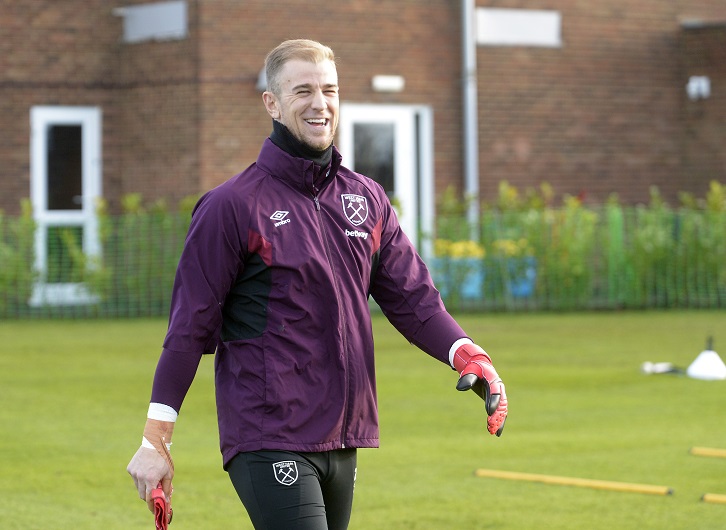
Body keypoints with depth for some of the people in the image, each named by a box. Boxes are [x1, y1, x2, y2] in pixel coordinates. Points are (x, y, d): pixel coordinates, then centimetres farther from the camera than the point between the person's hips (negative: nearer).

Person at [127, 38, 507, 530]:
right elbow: (191, 326, -6)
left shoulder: (368, 199, 12)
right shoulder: (232, 206, -5)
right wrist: (155, 440, -7)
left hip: (342, 443, 6)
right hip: (268, 447, -6)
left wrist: (468, 355, -9)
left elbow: (412, 296, 10)